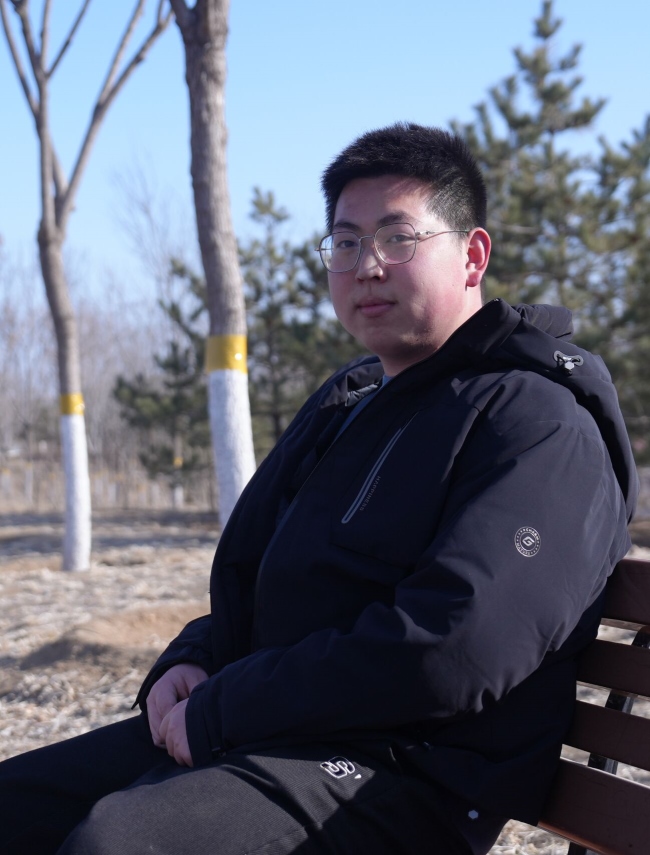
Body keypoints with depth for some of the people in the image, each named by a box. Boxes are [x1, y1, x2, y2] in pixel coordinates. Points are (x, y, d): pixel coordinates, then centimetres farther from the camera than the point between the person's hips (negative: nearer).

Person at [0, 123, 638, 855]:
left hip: (396, 778, -9)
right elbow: (251, 583, 26)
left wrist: (220, 712, -17)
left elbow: (451, 650, -24)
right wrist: (186, 664, 3)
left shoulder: (540, 424, -11)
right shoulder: (344, 404, 20)